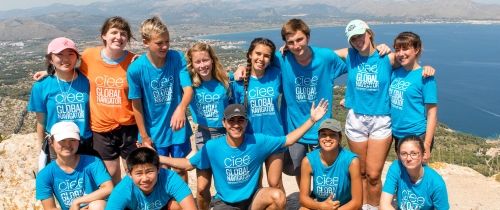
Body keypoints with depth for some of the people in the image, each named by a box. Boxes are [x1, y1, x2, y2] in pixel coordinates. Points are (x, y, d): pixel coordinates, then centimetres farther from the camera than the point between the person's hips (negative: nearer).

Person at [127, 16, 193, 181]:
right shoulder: (135, 68, -16)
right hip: (154, 133, -1)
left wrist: (180, 109, -38)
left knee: (181, 170, 17)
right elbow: (136, 105, -8)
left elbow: (188, 89, -17)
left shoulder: (177, 58, -12)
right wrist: (144, 137, -3)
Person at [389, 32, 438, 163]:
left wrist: (427, 145, -16)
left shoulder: (424, 76, -12)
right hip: (398, 135, 6)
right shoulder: (395, 73, 4)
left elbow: (432, 113, -12)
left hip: (417, 137, -6)